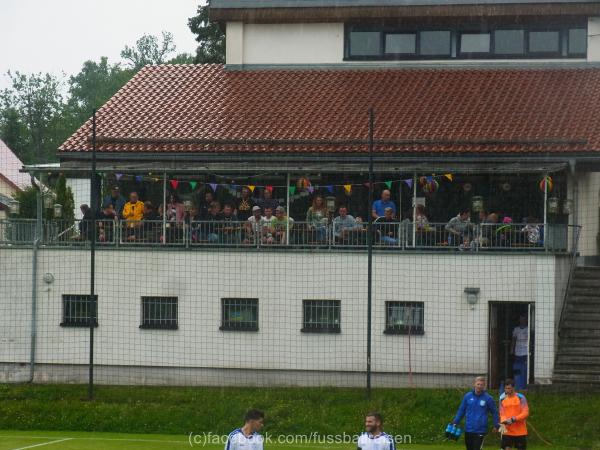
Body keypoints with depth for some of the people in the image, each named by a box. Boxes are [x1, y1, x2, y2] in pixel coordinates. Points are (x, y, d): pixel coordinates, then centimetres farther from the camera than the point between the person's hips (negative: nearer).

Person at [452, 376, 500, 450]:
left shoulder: (488, 398, -3)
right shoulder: (468, 396, 3)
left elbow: (494, 412, 7)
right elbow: (461, 410, 10)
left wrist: (496, 425, 5)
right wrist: (455, 423, 5)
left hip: (480, 431, -3)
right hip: (468, 430, 3)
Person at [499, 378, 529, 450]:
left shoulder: (521, 398, -6)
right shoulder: (502, 399, 5)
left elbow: (525, 413, -11)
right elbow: (502, 413, 6)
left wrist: (513, 419, -21)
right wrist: (504, 422, -16)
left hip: (520, 431, -2)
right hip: (507, 431, 2)